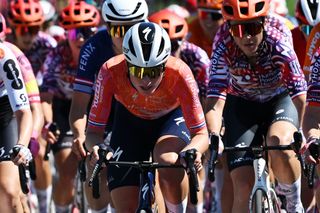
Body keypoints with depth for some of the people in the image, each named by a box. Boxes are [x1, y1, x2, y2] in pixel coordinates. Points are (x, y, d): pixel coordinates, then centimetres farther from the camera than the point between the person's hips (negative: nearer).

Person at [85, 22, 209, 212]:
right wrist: (95, 148, -51)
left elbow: (201, 134, -30)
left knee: (168, 161, -36)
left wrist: (193, 152, -53)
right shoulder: (111, 71, -34)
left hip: (171, 118, -1)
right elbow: (94, 131, -28)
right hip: (130, 120, 1)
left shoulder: (179, 73, -36)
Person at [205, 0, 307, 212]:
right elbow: (215, 101, -33)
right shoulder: (223, 47, -28)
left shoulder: (279, 42, -31)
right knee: (243, 188, -11)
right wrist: (213, 138, -50)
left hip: (280, 99, -1)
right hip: (241, 105, 1)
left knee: (279, 146, -34)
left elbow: (299, 92, -34)